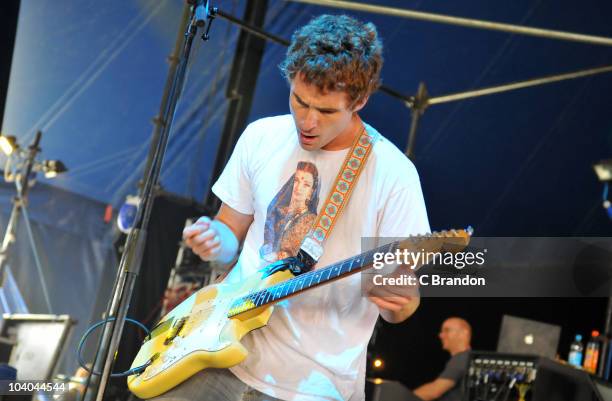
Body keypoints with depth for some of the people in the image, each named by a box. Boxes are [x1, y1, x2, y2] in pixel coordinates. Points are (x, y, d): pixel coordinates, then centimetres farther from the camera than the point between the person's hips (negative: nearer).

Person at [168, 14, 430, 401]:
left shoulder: (393, 174, -12)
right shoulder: (261, 137, 1)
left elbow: (401, 309, -7)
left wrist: (398, 301, -29)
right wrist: (215, 241, -9)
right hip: (226, 345, 2)